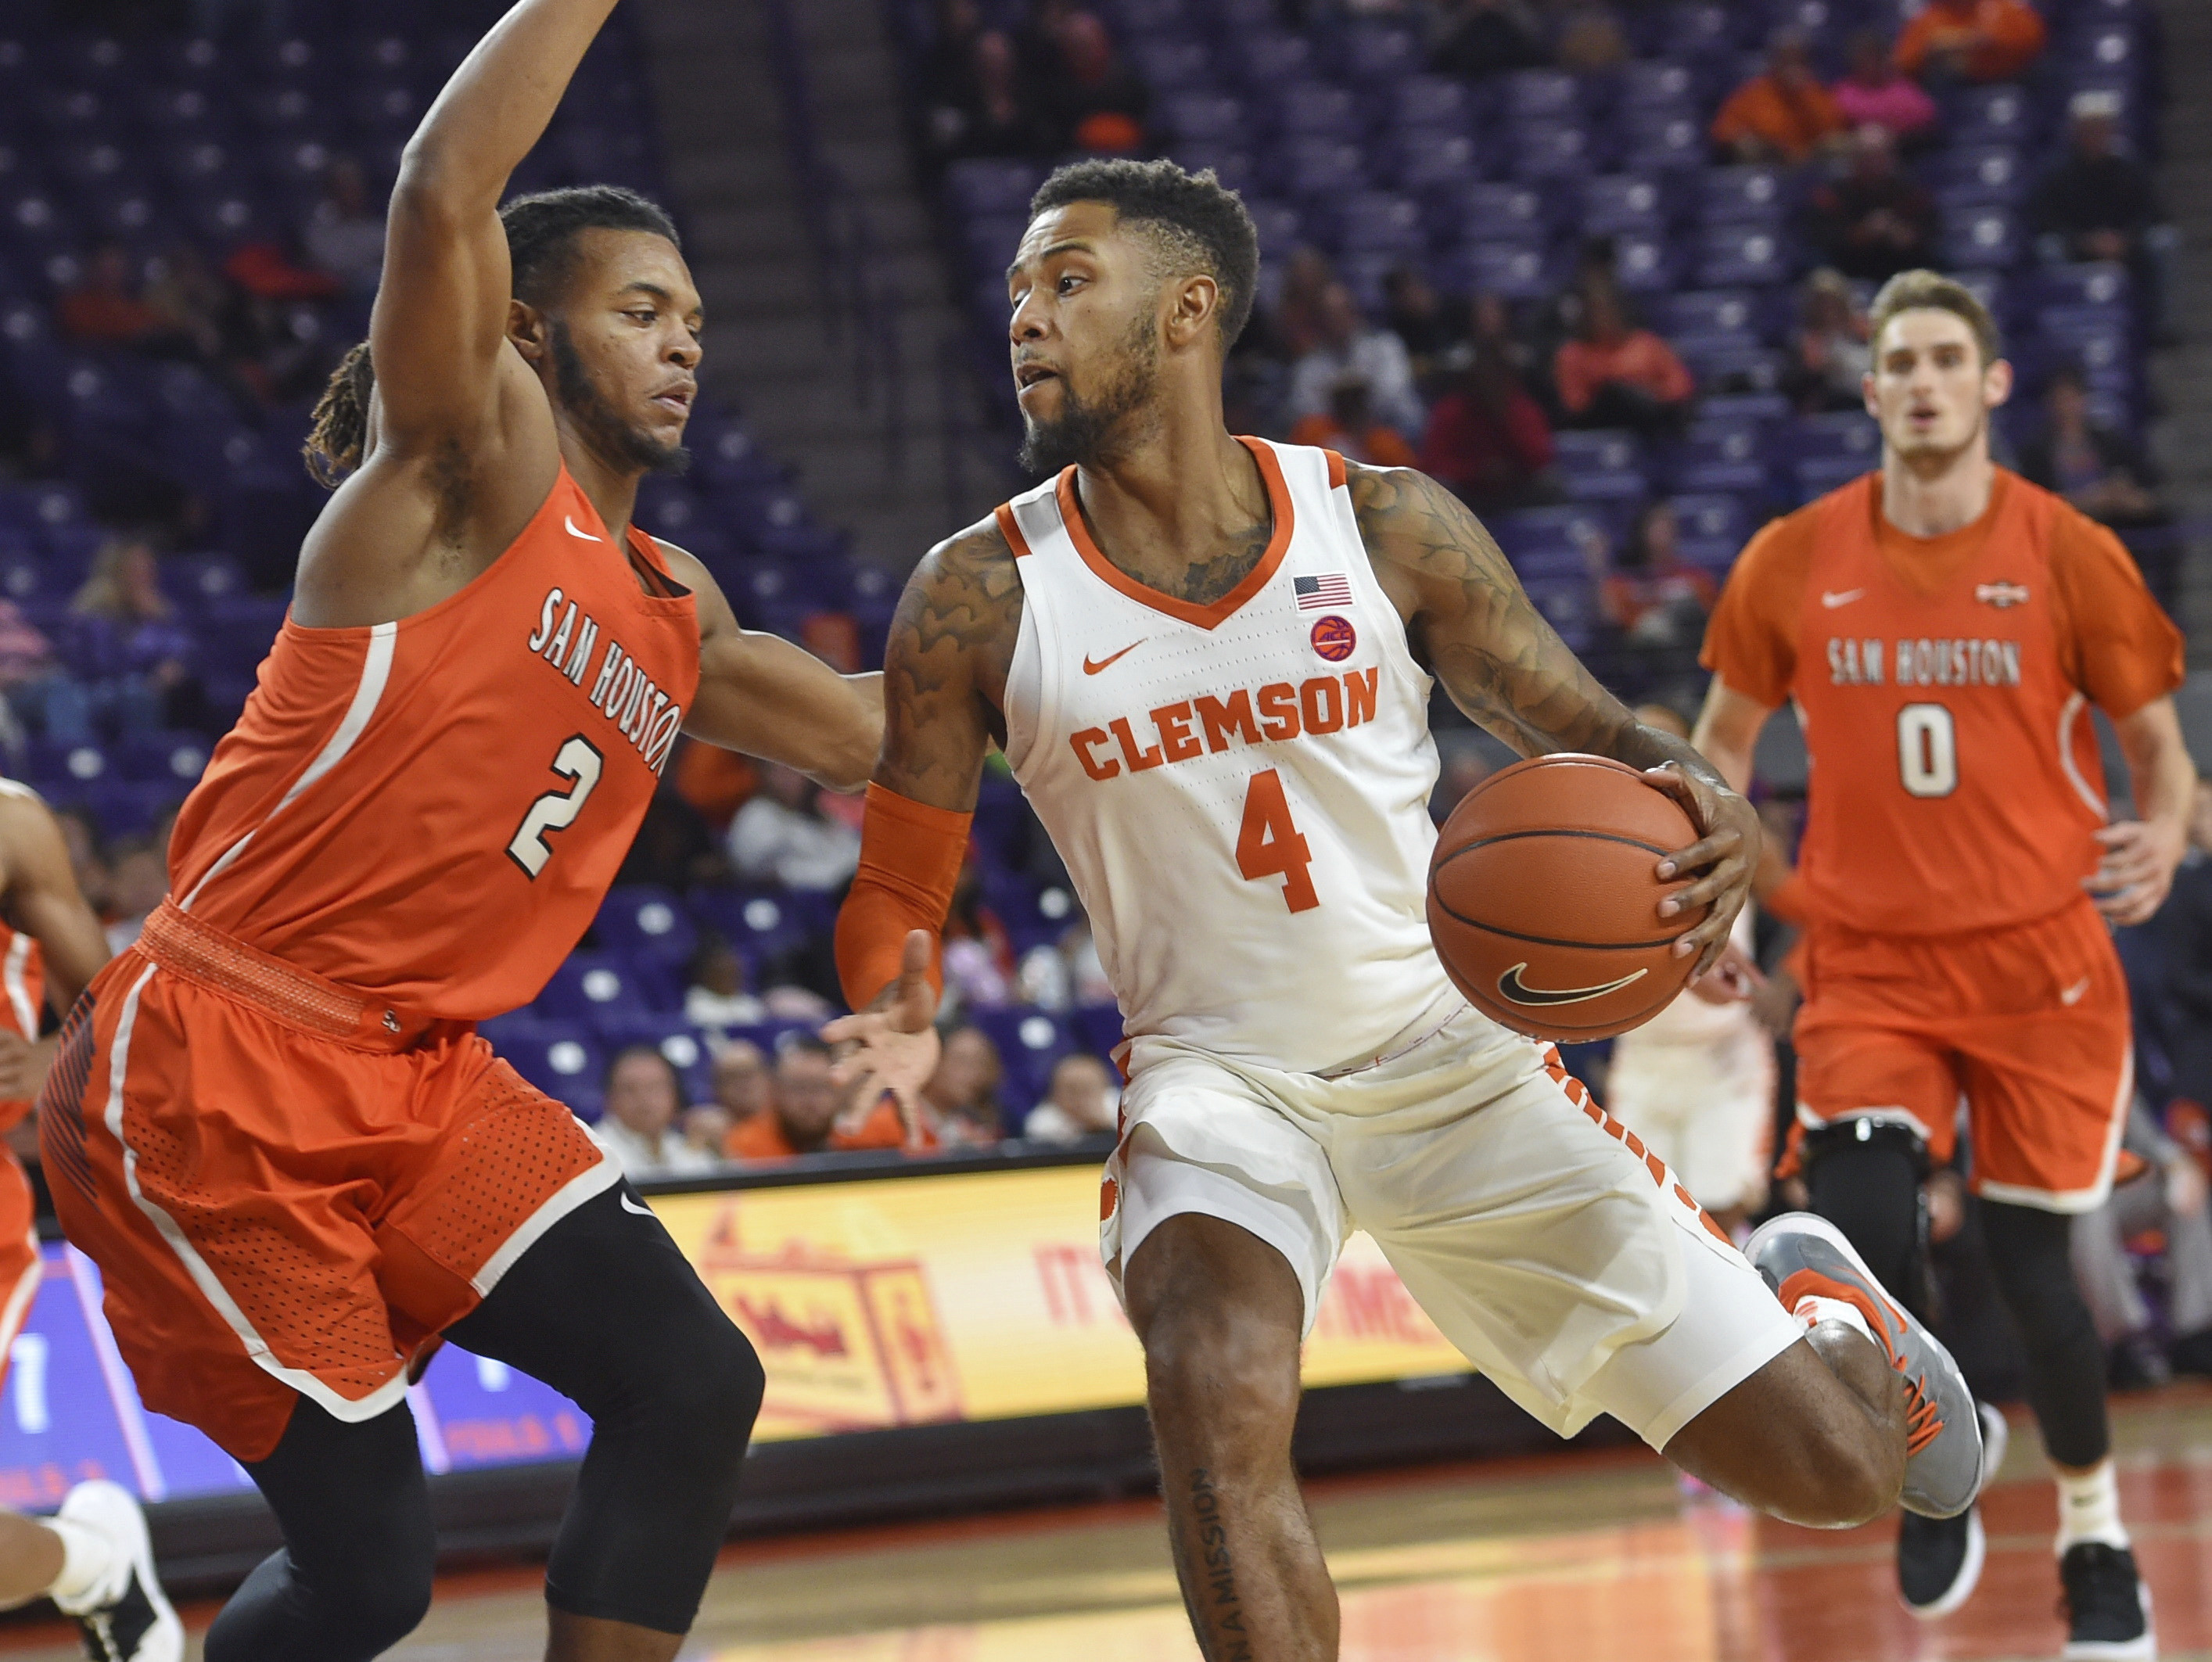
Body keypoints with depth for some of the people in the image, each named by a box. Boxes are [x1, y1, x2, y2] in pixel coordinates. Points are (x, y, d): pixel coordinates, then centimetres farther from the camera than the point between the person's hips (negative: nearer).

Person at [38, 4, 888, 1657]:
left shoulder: (673, 610, 17)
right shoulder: (468, 465, -6)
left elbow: (857, 731, 34)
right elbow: (443, 198, -24)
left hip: (421, 1081, 8)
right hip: (209, 1070, -8)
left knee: (691, 1388, -10)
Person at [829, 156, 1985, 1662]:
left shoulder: (1386, 527, -8)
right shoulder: (982, 600, -9)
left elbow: (1591, 735, -1)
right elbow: (900, 883, -1)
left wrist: (1707, 815, -25)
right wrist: (895, 1018, -25)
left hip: (1453, 1063, 1)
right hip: (1219, 1077, -1)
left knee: (1840, 1473, 2)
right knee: (1217, 1400, -36)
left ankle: (1811, 1296, 40)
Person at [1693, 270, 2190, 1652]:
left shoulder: (2069, 555, -5)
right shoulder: (1795, 563, 0)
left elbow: (2158, 743, 3)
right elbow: (1728, 735, 14)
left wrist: (2163, 838, -18)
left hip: (2038, 957, -1)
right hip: (1869, 963, 1)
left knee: (2031, 1264, 1)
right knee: (1861, 1237, -17)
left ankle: (2095, 1536, 26)